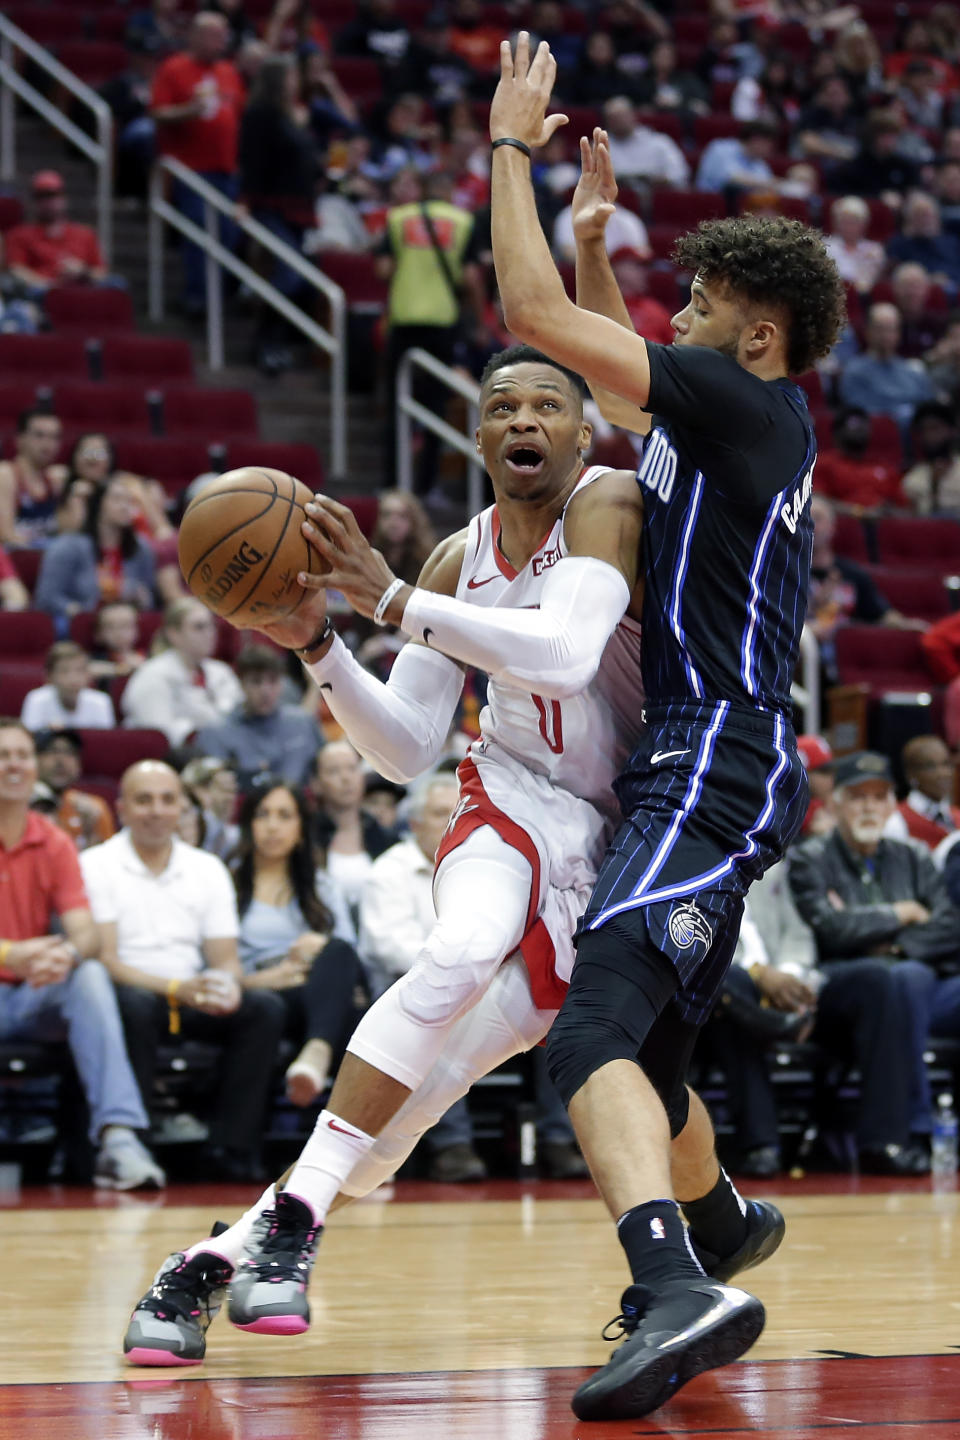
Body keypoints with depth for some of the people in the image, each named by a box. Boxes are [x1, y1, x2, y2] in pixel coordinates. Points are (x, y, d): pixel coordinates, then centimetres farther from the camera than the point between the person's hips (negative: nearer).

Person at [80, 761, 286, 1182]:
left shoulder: (208, 869, 14)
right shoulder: (95, 866, -1)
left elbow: (225, 958, 9)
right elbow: (104, 960, -11)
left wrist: (227, 985, -18)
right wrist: (177, 989, -25)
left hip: (194, 1002, 4)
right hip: (126, 994, -4)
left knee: (264, 1008, -23)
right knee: (135, 1005, -38)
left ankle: (233, 1152, -25)